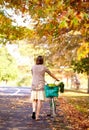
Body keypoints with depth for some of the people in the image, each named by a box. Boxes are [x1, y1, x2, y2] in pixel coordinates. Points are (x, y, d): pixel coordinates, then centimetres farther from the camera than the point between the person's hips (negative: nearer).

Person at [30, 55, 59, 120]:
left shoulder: (33, 67, 2)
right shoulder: (44, 67, -2)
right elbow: (51, 74, 11)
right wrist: (56, 79, 29)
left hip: (34, 85, 2)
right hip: (41, 86, -2)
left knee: (34, 100, 15)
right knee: (40, 101, -1)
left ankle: (34, 111, -9)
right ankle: (37, 116, -5)